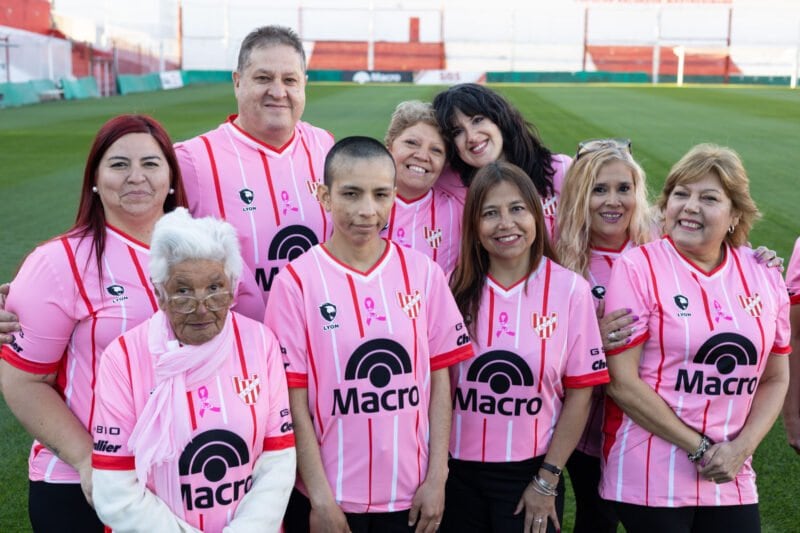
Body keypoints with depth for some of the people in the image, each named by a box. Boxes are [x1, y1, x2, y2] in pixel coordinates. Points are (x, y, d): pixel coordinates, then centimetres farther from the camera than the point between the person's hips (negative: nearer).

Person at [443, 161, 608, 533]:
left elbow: (579, 392, -5)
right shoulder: (458, 287, -3)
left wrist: (547, 481, -5)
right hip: (459, 471, 2)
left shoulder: (571, 289, -7)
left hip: (530, 474, -1)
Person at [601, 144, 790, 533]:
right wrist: (701, 449, -12)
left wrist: (741, 448, -5)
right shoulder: (637, 269, -10)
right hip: (649, 481, -4)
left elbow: (775, 379, 10)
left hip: (731, 481, 4)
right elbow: (622, 383, -13)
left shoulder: (764, 277, 4)